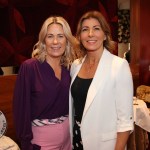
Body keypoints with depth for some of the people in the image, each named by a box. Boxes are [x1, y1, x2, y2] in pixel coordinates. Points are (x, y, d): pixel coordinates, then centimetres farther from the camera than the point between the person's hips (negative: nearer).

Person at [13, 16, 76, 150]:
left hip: (68, 132, 5)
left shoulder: (68, 67, 0)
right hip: (41, 136, -5)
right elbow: (21, 107, -14)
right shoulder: (29, 67, -15)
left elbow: (70, 103, 9)